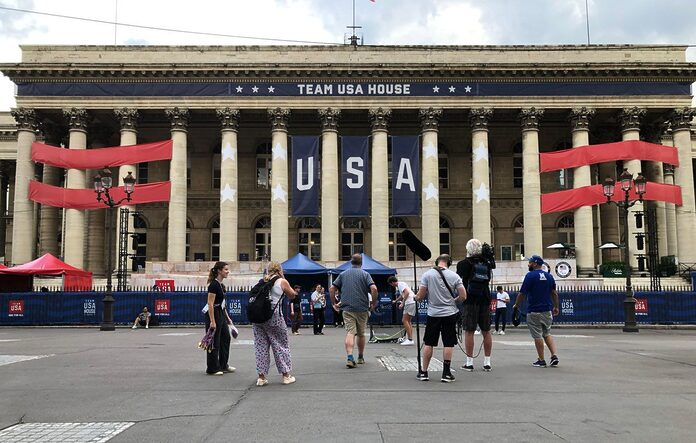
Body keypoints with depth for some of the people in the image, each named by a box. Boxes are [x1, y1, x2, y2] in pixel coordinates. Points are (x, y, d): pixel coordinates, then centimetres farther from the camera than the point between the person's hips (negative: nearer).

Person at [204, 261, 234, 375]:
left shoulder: (221, 285, 11)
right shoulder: (214, 285, -17)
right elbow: (210, 304, -21)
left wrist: (227, 317, 20)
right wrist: (212, 321, -23)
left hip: (221, 314, 10)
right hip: (213, 314, -10)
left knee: (226, 338, 15)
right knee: (214, 342, -2)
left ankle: (223, 366, 26)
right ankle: (212, 369, 8)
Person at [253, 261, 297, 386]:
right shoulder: (282, 282, 1)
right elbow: (292, 296, 13)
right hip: (273, 316, -4)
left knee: (260, 346, 10)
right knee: (281, 345, 9)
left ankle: (261, 377, 10)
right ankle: (286, 375, 14)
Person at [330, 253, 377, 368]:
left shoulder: (343, 274, 10)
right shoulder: (365, 274, 1)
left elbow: (332, 288, 6)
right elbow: (373, 288, -13)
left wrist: (334, 303, 13)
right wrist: (373, 303, -2)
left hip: (347, 309, 1)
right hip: (362, 308, -1)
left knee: (350, 333, -6)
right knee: (361, 334, 14)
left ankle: (349, 358, -23)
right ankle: (360, 357, 26)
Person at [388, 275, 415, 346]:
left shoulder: (400, 284, -6)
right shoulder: (399, 286, 24)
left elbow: (407, 292, -22)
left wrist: (402, 303, -21)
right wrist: (396, 300, 55)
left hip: (410, 303, -10)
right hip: (411, 303, 10)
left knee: (404, 320, -11)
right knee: (408, 321, 12)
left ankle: (410, 339, -13)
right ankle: (410, 338, 12)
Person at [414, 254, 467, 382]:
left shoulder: (427, 274, -5)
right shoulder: (454, 276, -2)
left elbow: (420, 296, -6)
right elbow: (463, 296, -3)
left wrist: (416, 298, 16)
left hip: (433, 314, 0)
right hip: (450, 314, 0)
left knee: (428, 343, 8)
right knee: (448, 344, 5)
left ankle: (424, 373, 13)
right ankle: (446, 373, 5)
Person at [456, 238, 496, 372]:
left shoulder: (463, 264, -5)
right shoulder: (486, 263, 5)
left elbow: (459, 280, -3)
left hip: (470, 301, -4)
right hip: (485, 300, 4)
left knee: (469, 332, 0)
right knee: (486, 331, 9)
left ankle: (469, 362, 1)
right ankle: (487, 362, 13)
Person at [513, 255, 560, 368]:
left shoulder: (530, 276, -10)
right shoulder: (549, 276, 8)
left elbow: (522, 294, -10)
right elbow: (554, 293, 10)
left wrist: (516, 305, 3)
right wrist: (556, 307, 19)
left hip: (534, 311, -6)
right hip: (547, 310, 6)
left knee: (537, 336, 2)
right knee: (547, 334, 18)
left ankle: (541, 360, 6)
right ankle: (554, 356, 4)